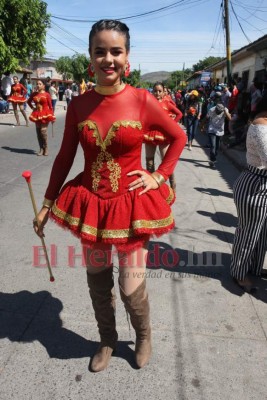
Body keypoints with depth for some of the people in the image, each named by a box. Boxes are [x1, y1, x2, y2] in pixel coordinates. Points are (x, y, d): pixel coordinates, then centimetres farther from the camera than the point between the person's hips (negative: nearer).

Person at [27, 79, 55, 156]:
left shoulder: (46, 94, -6)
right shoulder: (34, 94, 6)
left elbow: (50, 106, -6)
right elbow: (28, 101, 24)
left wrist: (52, 116, -9)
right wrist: (32, 107, 9)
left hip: (45, 114, -5)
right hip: (37, 114, 5)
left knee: (43, 131, -12)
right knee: (38, 132, 5)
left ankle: (46, 148, 2)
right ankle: (41, 148, 13)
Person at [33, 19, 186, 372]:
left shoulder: (143, 101, -9)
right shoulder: (78, 105, -2)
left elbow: (179, 137, 5)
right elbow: (65, 157, 5)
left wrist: (159, 176, -3)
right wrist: (47, 204, 6)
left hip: (131, 206, -2)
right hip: (91, 205, 3)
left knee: (131, 287, 6)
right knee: (98, 282, 16)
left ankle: (144, 336, 42)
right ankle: (108, 342, 45)